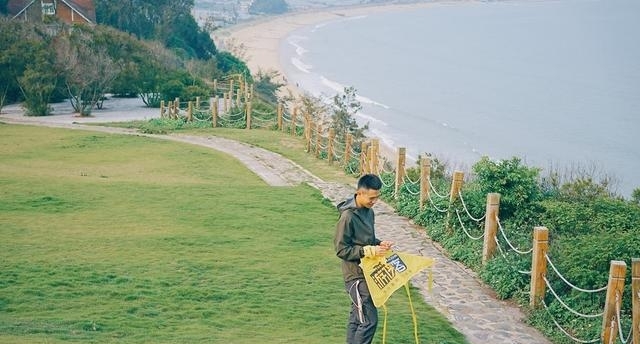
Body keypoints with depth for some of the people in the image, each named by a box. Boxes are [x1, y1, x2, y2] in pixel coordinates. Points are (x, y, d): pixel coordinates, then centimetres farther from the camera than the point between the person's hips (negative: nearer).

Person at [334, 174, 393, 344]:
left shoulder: (369, 212, 6)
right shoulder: (348, 217, -20)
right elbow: (341, 250, -18)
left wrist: (379, 244, -1)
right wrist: (368, 251, -24)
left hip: (367, 273, 8)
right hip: (356, 276, -8)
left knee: (357, 317, 15)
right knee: (369, 320, -9)